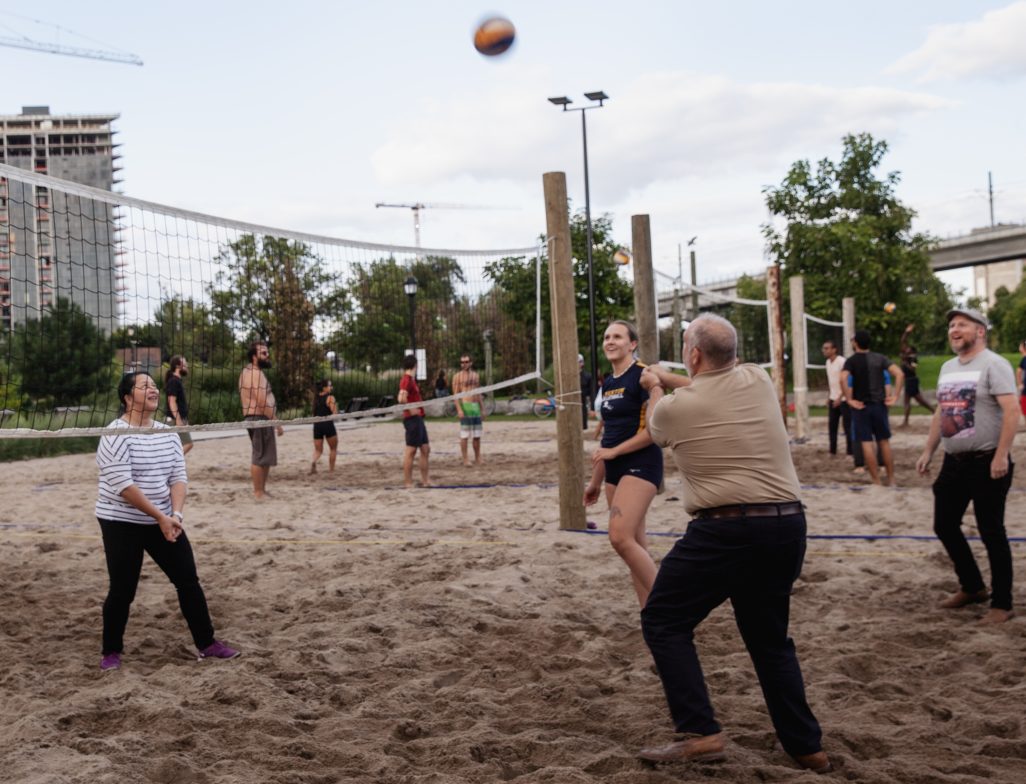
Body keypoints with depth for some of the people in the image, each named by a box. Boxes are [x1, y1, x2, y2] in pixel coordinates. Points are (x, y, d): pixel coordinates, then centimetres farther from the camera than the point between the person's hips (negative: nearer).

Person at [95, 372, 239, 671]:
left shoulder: (167, 433, 5)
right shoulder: (116, 435, -15)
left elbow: (178, 477, 2)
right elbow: (123, 485, -22)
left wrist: (175, 514, -14)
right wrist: (160, 517, -22)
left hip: (164, 521, 6)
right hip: (122, 523, -6)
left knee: (188, 580, 5)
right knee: (122, 590, 1)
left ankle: (207, 644, 16)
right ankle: (111, 651, 20)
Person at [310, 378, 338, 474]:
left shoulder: (315, 398, 9)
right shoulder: (330, 398, -8)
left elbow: (314, 413, 16)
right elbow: (334, 413, -14)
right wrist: (336, 406, 3)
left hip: (317, 425, 5)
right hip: (328, 425, -4)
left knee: (318, 450, 10)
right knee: (333, 448, 16)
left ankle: (314, 462, -21)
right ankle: (331, 469, 16)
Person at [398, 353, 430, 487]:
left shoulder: (411, 380, 15)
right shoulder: (407, 380, -15)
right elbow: (401, 399, -29)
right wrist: (411, 410, -21)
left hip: (418, 419, 10)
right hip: (412, 419, -10)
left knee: (425, 449, 12)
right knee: (410, 450, -6)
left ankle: (424, 481, 18)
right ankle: (407, 482, -2)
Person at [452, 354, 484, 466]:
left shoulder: (476, 375, 14)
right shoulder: (458, 376, -3)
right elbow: (456, 394, -8)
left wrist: (482, 409, 15)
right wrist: (459, 409, -18)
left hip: (476, 406, 6)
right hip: (465, 406, -6)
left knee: (477, 435, 8)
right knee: (465, 435, -5)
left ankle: (477, 459, 16)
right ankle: (465, 459, -2)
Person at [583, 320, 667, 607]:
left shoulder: (644, 376, -9)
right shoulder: (607, 384, 15)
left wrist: (614, 451, -15)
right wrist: (595, 481, 22)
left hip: (640, 464, -8)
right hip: (615, 469, 8)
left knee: (620, 537, -21)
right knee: (635, 545, 8)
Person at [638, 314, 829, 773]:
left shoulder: (675, 407, -6)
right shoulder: (758, 381, 5)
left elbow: (654, 433, 20)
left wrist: (661, 391, 41)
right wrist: (672, 380, 42)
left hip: (724, 531, -6)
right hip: (787, 525, 6)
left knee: (663, 622, 9)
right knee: (769, 636, 21)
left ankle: (700, 733, -1)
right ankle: (806, 746, 22)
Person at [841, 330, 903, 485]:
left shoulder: (851, 361, -4)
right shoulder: (879, 358, 4)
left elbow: (843, 379, -23)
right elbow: (899, 374, -6)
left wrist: (849, 400, -16)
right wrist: (894, 396, -3)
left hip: (861, 406, -3)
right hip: (879, 404, 3)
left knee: (866, 443, 0)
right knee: (884, 442, 13)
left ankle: (876, 481, 0)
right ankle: (891, 480, 17)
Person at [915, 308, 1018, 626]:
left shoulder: (993, 364, -12)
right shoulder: (948, 368, 13)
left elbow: (1011, 411, -20)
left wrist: (1001, 456, -26)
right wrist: (928, 451, 15)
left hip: (986, 463, -8)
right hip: (954, 462, 8)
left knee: (991, 532, -2)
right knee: (944, 525, 13)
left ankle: (1001, 603, 11)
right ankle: (972, 587, 30)